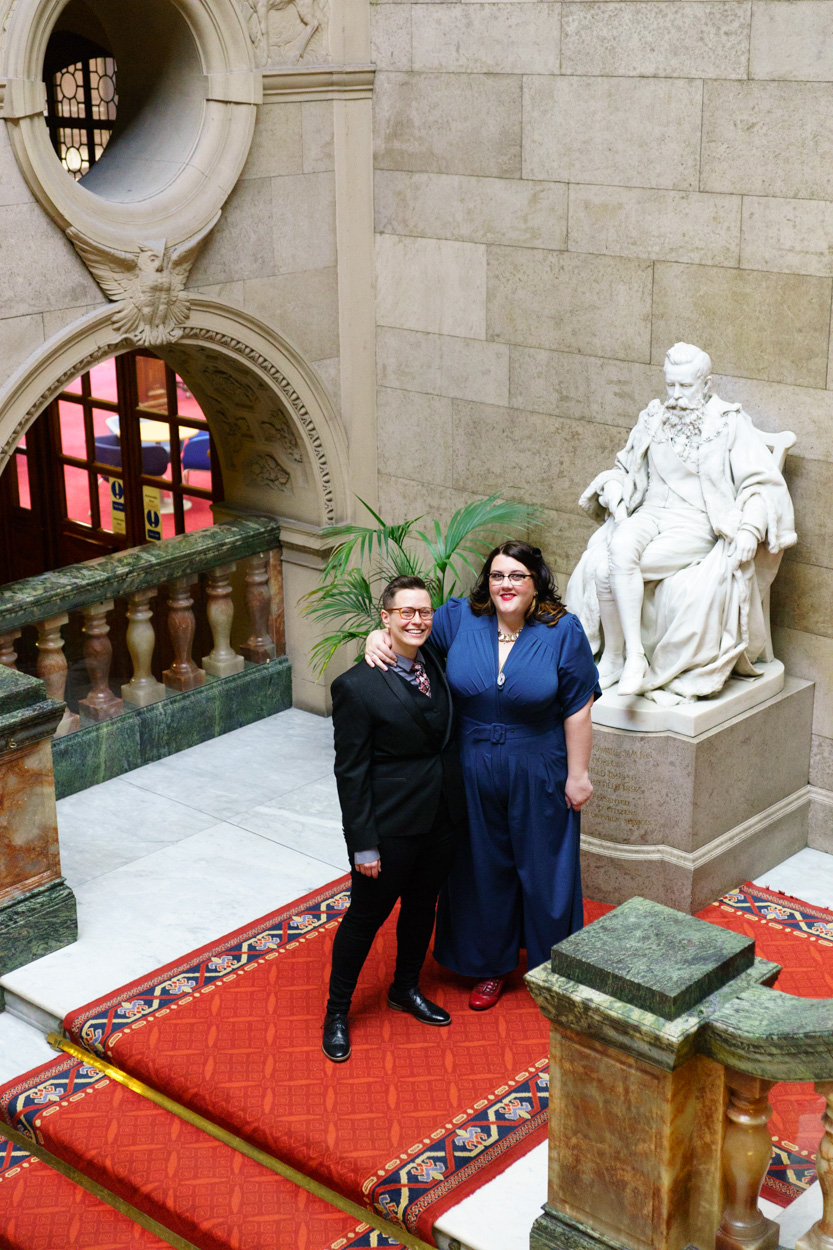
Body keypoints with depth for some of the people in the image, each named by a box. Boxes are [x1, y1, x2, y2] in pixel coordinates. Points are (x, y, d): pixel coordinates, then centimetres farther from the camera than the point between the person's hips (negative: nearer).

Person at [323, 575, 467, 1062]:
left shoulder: (437, 663, 0)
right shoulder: (357, 686, -19)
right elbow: (351, 772, -15)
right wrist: (364, 845, -15)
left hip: (443, 816, 6)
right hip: (392, 823, -6)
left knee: (423, 905, 22)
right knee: (367, 913, 8)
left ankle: (406, 988, 44)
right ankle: (338, 1010, 27)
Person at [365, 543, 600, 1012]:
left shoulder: (563, 632, -12)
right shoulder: (459, 619, -6)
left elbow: (578, 710, -9)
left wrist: (578, 774, -9)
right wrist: (379, 636, -17)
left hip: (538, 775, -2)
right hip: (474, 774, 2)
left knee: (544, 869, 11)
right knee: (484, 868, 15)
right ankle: (493, 965, 35)